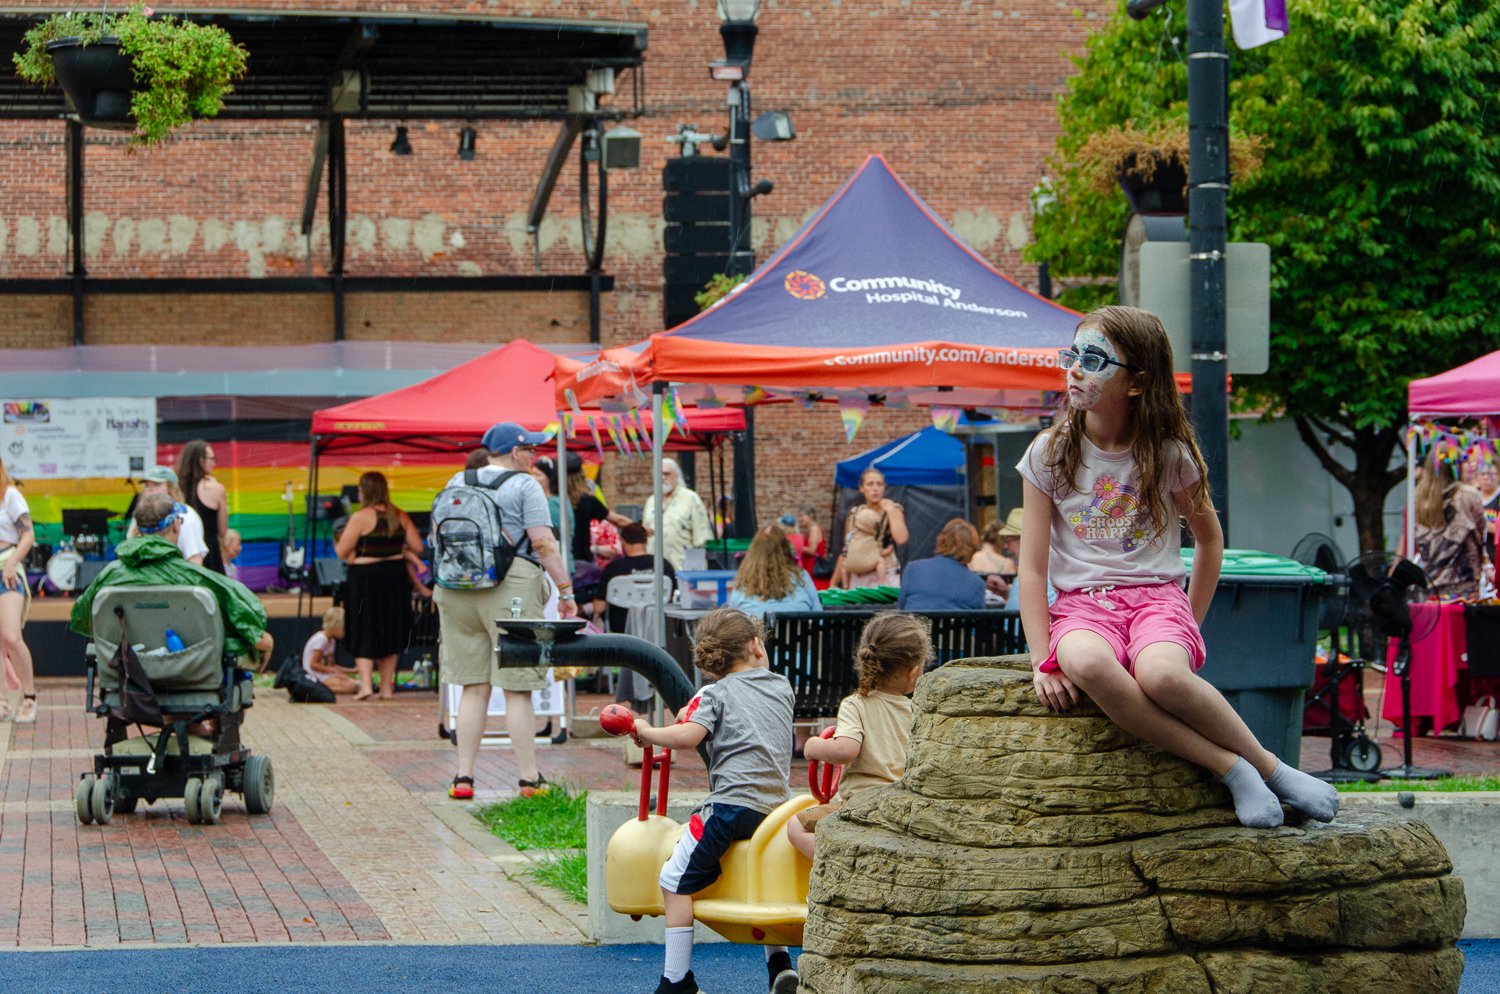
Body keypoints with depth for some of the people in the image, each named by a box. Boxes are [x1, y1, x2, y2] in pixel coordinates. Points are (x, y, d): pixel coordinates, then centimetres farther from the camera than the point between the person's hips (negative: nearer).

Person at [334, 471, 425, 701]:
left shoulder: (361, 517, -12)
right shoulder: (400, 516, 2)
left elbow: (342, 552, -11)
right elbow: (417, 548, 4)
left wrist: (337, 543, 10)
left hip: (365, 577, -4)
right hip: (396, 576, 4)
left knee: (363, 632, 4)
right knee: (390, 630, 13)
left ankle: (365, 684, -9)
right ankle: (387, 687, 16)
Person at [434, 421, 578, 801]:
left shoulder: (457, 483, 13)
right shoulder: (524, 485, -3)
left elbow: (438, 536, 17)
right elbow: (543, 542, -9)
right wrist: (565, 590, -6)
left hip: (457, 593, 5)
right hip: (511, 589, -5)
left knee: (473, 687, 9)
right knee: (517, 688, -2)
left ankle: (463, 776, 6)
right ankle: (529, 778, 0)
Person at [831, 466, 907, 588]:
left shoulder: (893, 510, 1)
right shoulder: (854, 513, 11)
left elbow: (901, 539, -18)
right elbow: (845, 552, 16)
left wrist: (890, 511, -11)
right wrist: (834, 584, 13)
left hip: (885, 577, -3)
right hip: (857, 579, 3)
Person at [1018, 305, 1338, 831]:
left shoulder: (1168, 454, 3)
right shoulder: (1050, 454, 3)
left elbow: (1209, 537, 18)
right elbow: (1032, 566, 1)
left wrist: (1190, 625, 9)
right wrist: (1043, 660, -8)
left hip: (1156, 596, -1)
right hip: (1081, 604, 1)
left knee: (1161, 674, -38)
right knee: (1086, 663, -38)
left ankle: (1266, 764, -16)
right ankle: (1230, 768, -31)